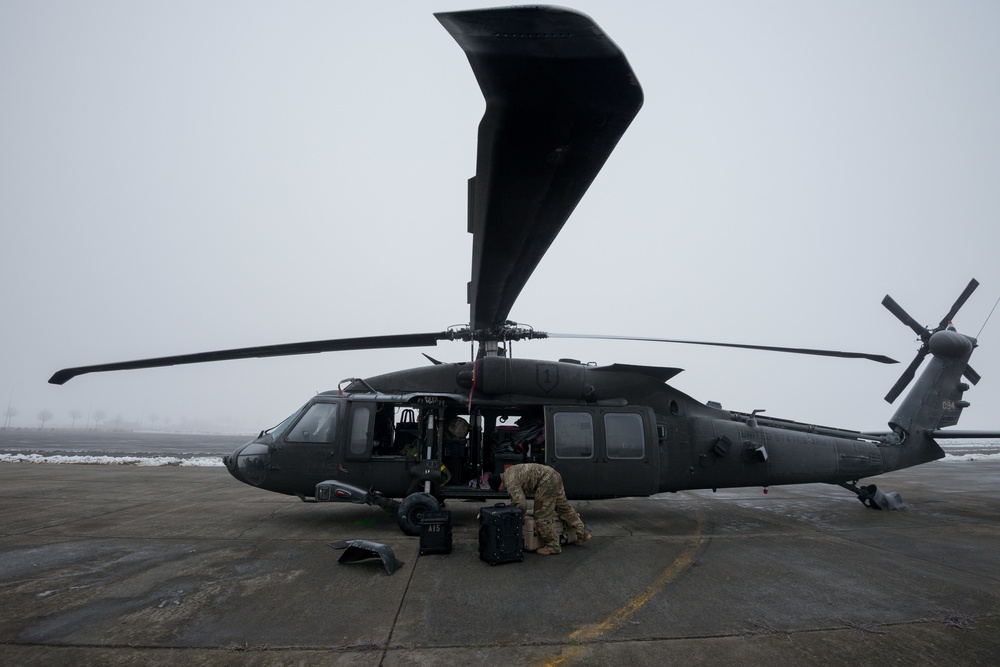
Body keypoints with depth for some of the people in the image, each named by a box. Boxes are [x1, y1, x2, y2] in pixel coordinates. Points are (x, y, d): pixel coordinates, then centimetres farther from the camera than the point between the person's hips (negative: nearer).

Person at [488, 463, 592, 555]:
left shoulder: (510, 482, -12)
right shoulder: (509, 472, 19)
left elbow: (522, 504, -14)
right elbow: (516, 497, 32)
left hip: (547, 481, -11)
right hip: (554, 475, 11)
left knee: (542, 515, -2)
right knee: (564, 507, 20)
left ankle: (553, 546, 6)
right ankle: (583, 534, 28)